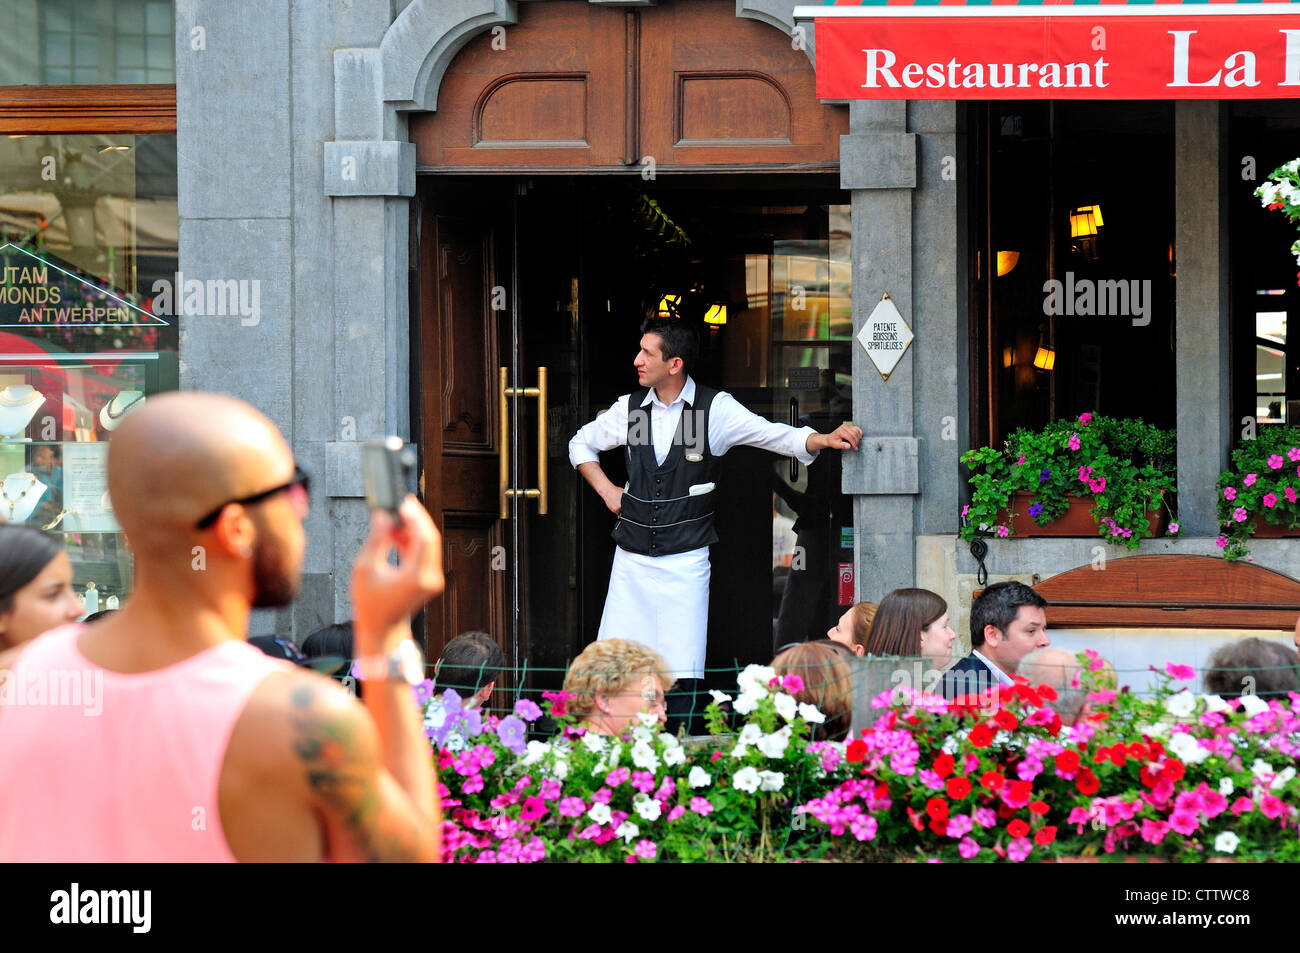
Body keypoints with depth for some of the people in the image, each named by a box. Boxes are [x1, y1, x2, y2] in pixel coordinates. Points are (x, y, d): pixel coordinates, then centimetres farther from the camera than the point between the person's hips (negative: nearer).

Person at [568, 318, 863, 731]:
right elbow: (581, 444, 25)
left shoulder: (715, 408, -2)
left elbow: (777, 435, -6)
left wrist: (826, 439, -23)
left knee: (682, 675, -8)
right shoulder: (629, 408, 7)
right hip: (632, 559, 3)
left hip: (684, 562, -3)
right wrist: (607, 490, 12)